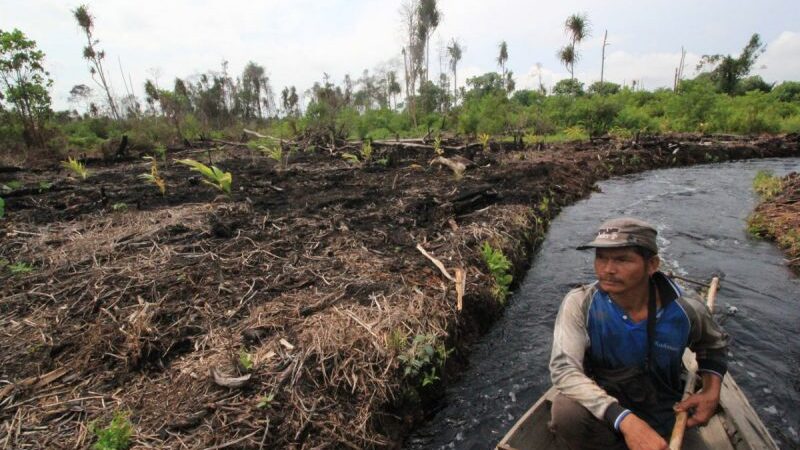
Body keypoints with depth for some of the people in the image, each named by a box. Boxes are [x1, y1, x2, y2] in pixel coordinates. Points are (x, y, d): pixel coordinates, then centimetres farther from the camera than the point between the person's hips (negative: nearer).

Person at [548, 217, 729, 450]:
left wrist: (712, 391, -6)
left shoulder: (686, 310, -12)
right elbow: (563, 369, -29)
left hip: (661, 422, 3)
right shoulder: (579, 304, -21)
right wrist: (625, 420, -38)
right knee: (567, 412, -33)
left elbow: (714, 344, 12)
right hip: (602, 403, -2)